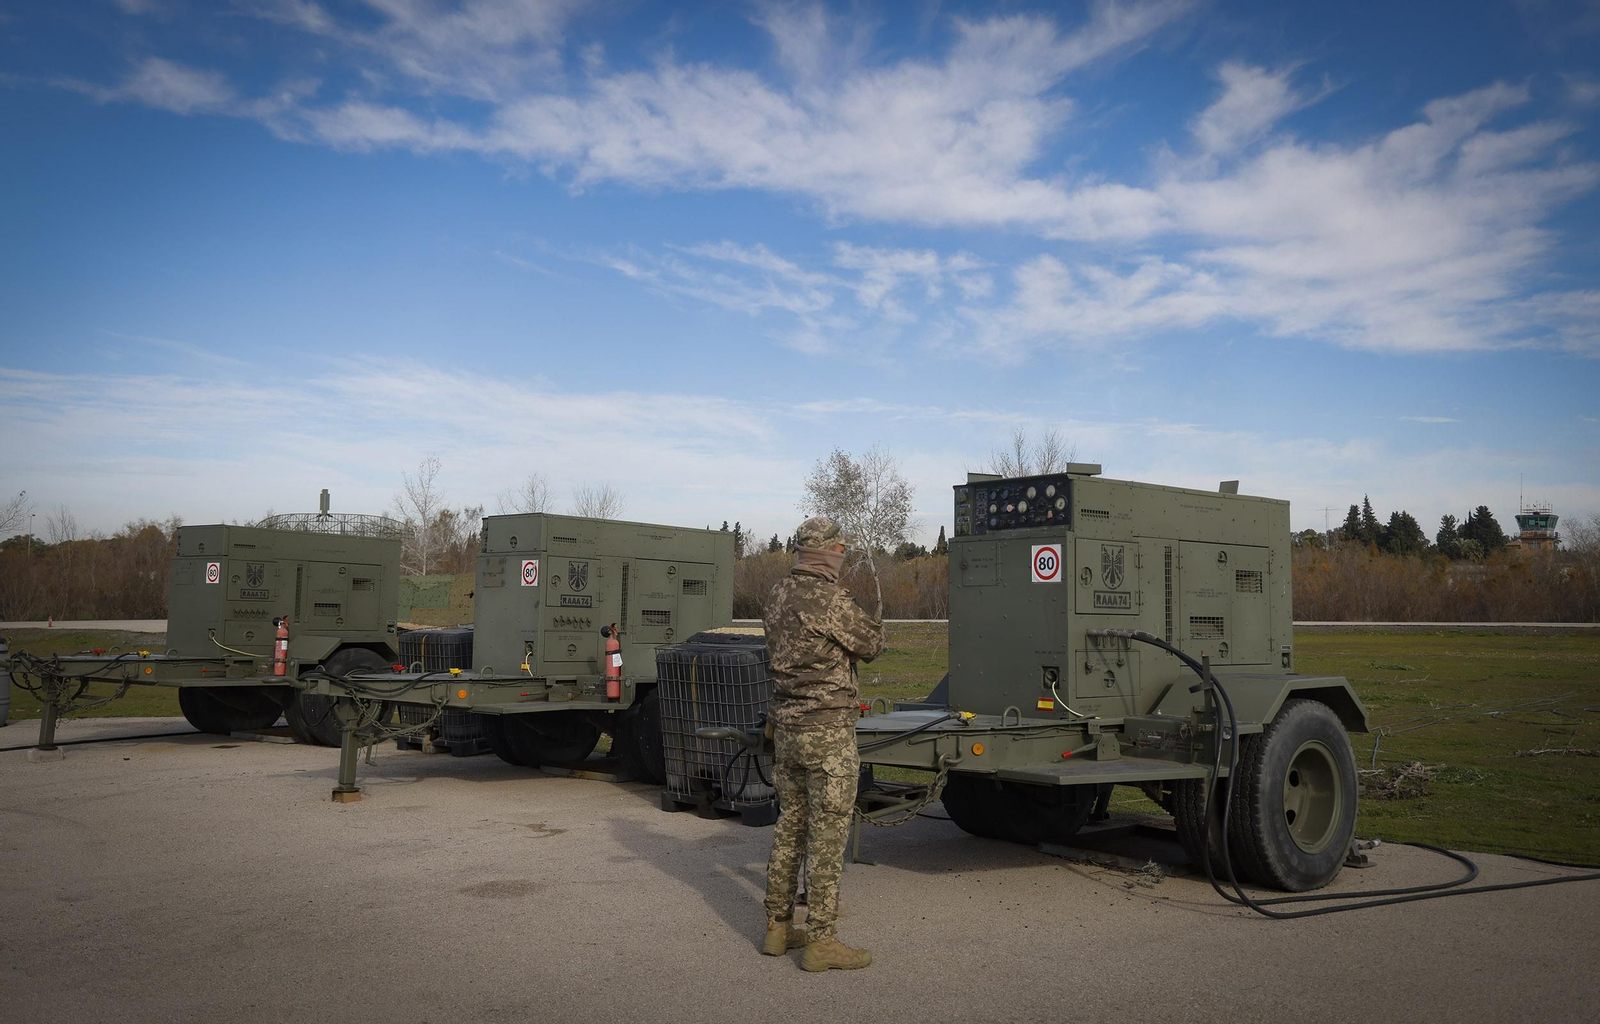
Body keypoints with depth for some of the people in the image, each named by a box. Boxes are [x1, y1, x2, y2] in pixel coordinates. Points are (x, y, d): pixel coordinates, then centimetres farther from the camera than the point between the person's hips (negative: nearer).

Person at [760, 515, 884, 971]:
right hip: (828, 729, -8)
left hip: (785, 725, 8)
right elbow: (870, 646, -5)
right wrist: (875, 621, 17)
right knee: (828, 832, -1)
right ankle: (820, 939, 5)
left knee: (789, 826, 16)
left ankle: (777, 926, 25)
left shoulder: (778, 595, 7)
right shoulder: (831, 599, -17)